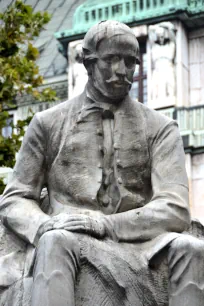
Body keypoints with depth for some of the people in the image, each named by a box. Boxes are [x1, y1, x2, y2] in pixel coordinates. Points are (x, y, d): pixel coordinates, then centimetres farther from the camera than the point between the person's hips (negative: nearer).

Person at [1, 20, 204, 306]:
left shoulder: (160, 128, 13)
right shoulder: (48, 123, 15)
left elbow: (175, 210, 1)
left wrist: (106, 223, -16)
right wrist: (45, 227, -12)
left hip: (138, 242, 1)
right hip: (72, 243, 0)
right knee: (56, 242, -35)